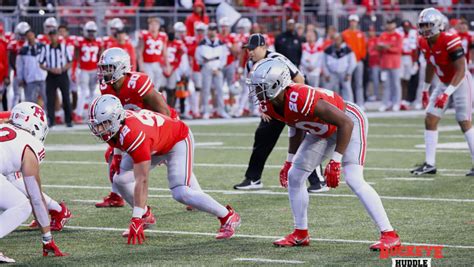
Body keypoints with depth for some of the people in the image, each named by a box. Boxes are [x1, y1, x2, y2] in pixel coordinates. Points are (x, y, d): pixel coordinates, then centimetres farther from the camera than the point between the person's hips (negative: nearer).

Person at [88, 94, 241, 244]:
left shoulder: (133, 134, -42)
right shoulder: (112, 127, -19)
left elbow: (141, 181, -40)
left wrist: (136, 219, -39)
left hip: (178, 140, -8)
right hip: (155, 145, 9)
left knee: (180, 193, -22)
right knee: (120, 178, -4)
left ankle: (228, 217, -5)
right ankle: (145, 215, 17)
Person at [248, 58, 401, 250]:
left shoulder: (300, 99, -39)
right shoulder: (268, 105, -13)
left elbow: (346, 123, -35)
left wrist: (335, 161, -36)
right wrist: (291, 159, 14)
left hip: (349, 121, -9)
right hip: (324, 130, 9)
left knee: (353, 180, -22)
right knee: (294, 176, 6)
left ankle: (389, 235, -19)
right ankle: (301, 234, 20)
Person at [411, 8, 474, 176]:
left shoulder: (450, 41, -28)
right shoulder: (424, 43, -4)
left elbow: (461, 71, -28)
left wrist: (446, 94, -33)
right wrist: (426, 89, 20)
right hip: (444, 83, 8)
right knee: (430, 120, 2)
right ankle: (430, 164, 6)